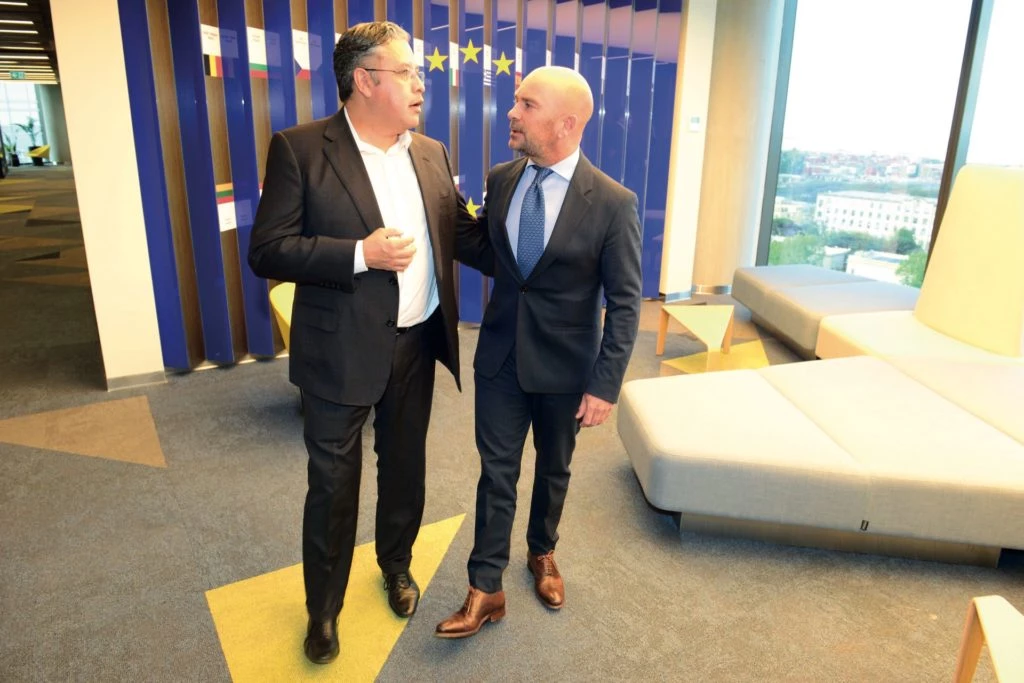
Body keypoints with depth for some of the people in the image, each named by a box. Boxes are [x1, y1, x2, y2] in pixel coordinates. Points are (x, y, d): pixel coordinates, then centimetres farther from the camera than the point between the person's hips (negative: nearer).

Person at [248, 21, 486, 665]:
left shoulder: (433, 153, 6)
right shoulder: (299, 149, -10)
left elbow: (459, 231, 12)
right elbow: (266, 250, -14)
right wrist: (360, 254, -23)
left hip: (418, 344, 5)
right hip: (343, 351, -4)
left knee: (405, 465, 20)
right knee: (334, 484, 9)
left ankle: (398, 564, 47)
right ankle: (324, 608, 33)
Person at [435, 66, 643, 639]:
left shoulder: (613, 202, -16)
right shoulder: (501, 179, -2)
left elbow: (625, 302, -13)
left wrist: (605, 385, -15)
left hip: (564, 364, -2)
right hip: (500, 355, 3)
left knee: (554, 469, 19)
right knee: (497, 471, 8)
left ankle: (543, 553, 46)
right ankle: (486, 589, 23)